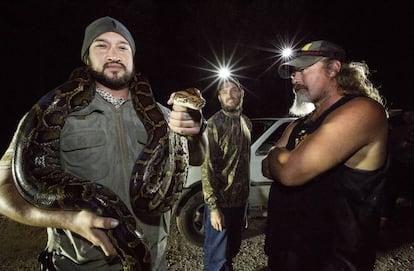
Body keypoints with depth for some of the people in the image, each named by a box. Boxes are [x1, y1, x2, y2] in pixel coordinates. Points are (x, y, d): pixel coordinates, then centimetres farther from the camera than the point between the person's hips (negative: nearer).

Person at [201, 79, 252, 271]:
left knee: (232, 249, 23)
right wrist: (213, 206, -20)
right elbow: (207, 167, -17)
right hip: (221, 201, -6)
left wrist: (246, 194, 14)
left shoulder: (246, 122, 6)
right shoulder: (214, 124, -15)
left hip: (241, 199, 6)